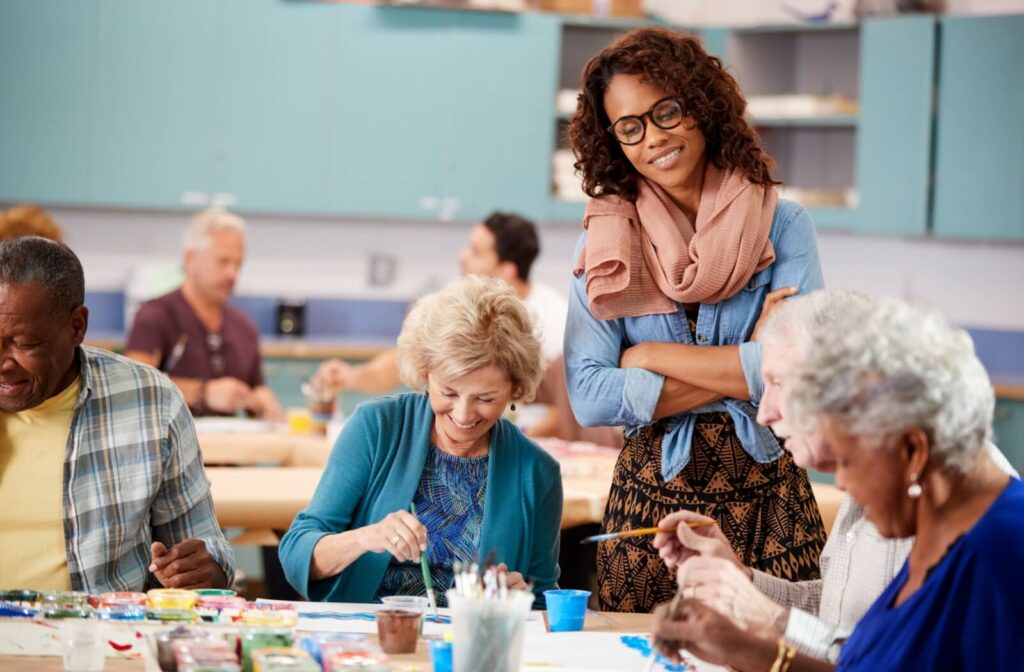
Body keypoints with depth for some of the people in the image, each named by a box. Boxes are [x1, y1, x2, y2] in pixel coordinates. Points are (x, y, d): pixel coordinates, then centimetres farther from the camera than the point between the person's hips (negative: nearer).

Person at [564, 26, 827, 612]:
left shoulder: (782, 226, 0)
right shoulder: (605, 243, 2)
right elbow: (588, 398, -8)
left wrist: (652, 356, -9)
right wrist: (746, 370, -10)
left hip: (765, 496, -1)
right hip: (650, 499, 1)